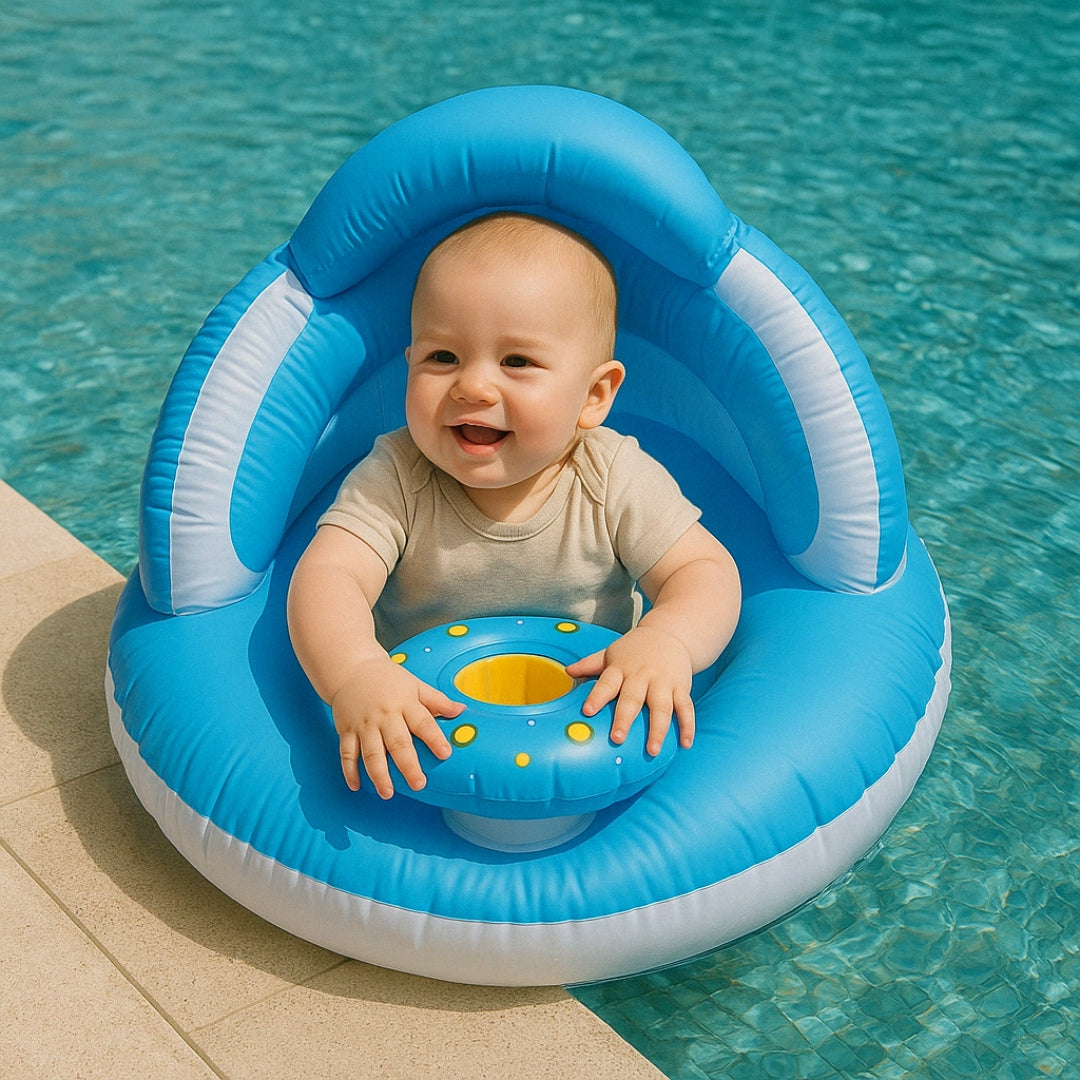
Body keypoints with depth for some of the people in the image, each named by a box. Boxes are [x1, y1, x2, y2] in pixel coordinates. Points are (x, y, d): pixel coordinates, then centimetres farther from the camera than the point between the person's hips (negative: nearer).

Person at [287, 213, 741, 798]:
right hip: (427, 731, -1)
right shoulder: (395, 478, -17)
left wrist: (666, 642, -40)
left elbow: (706, 571, -15)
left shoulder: (617, 480, -14)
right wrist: (355, 674, -50)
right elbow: (326, 575, -28)